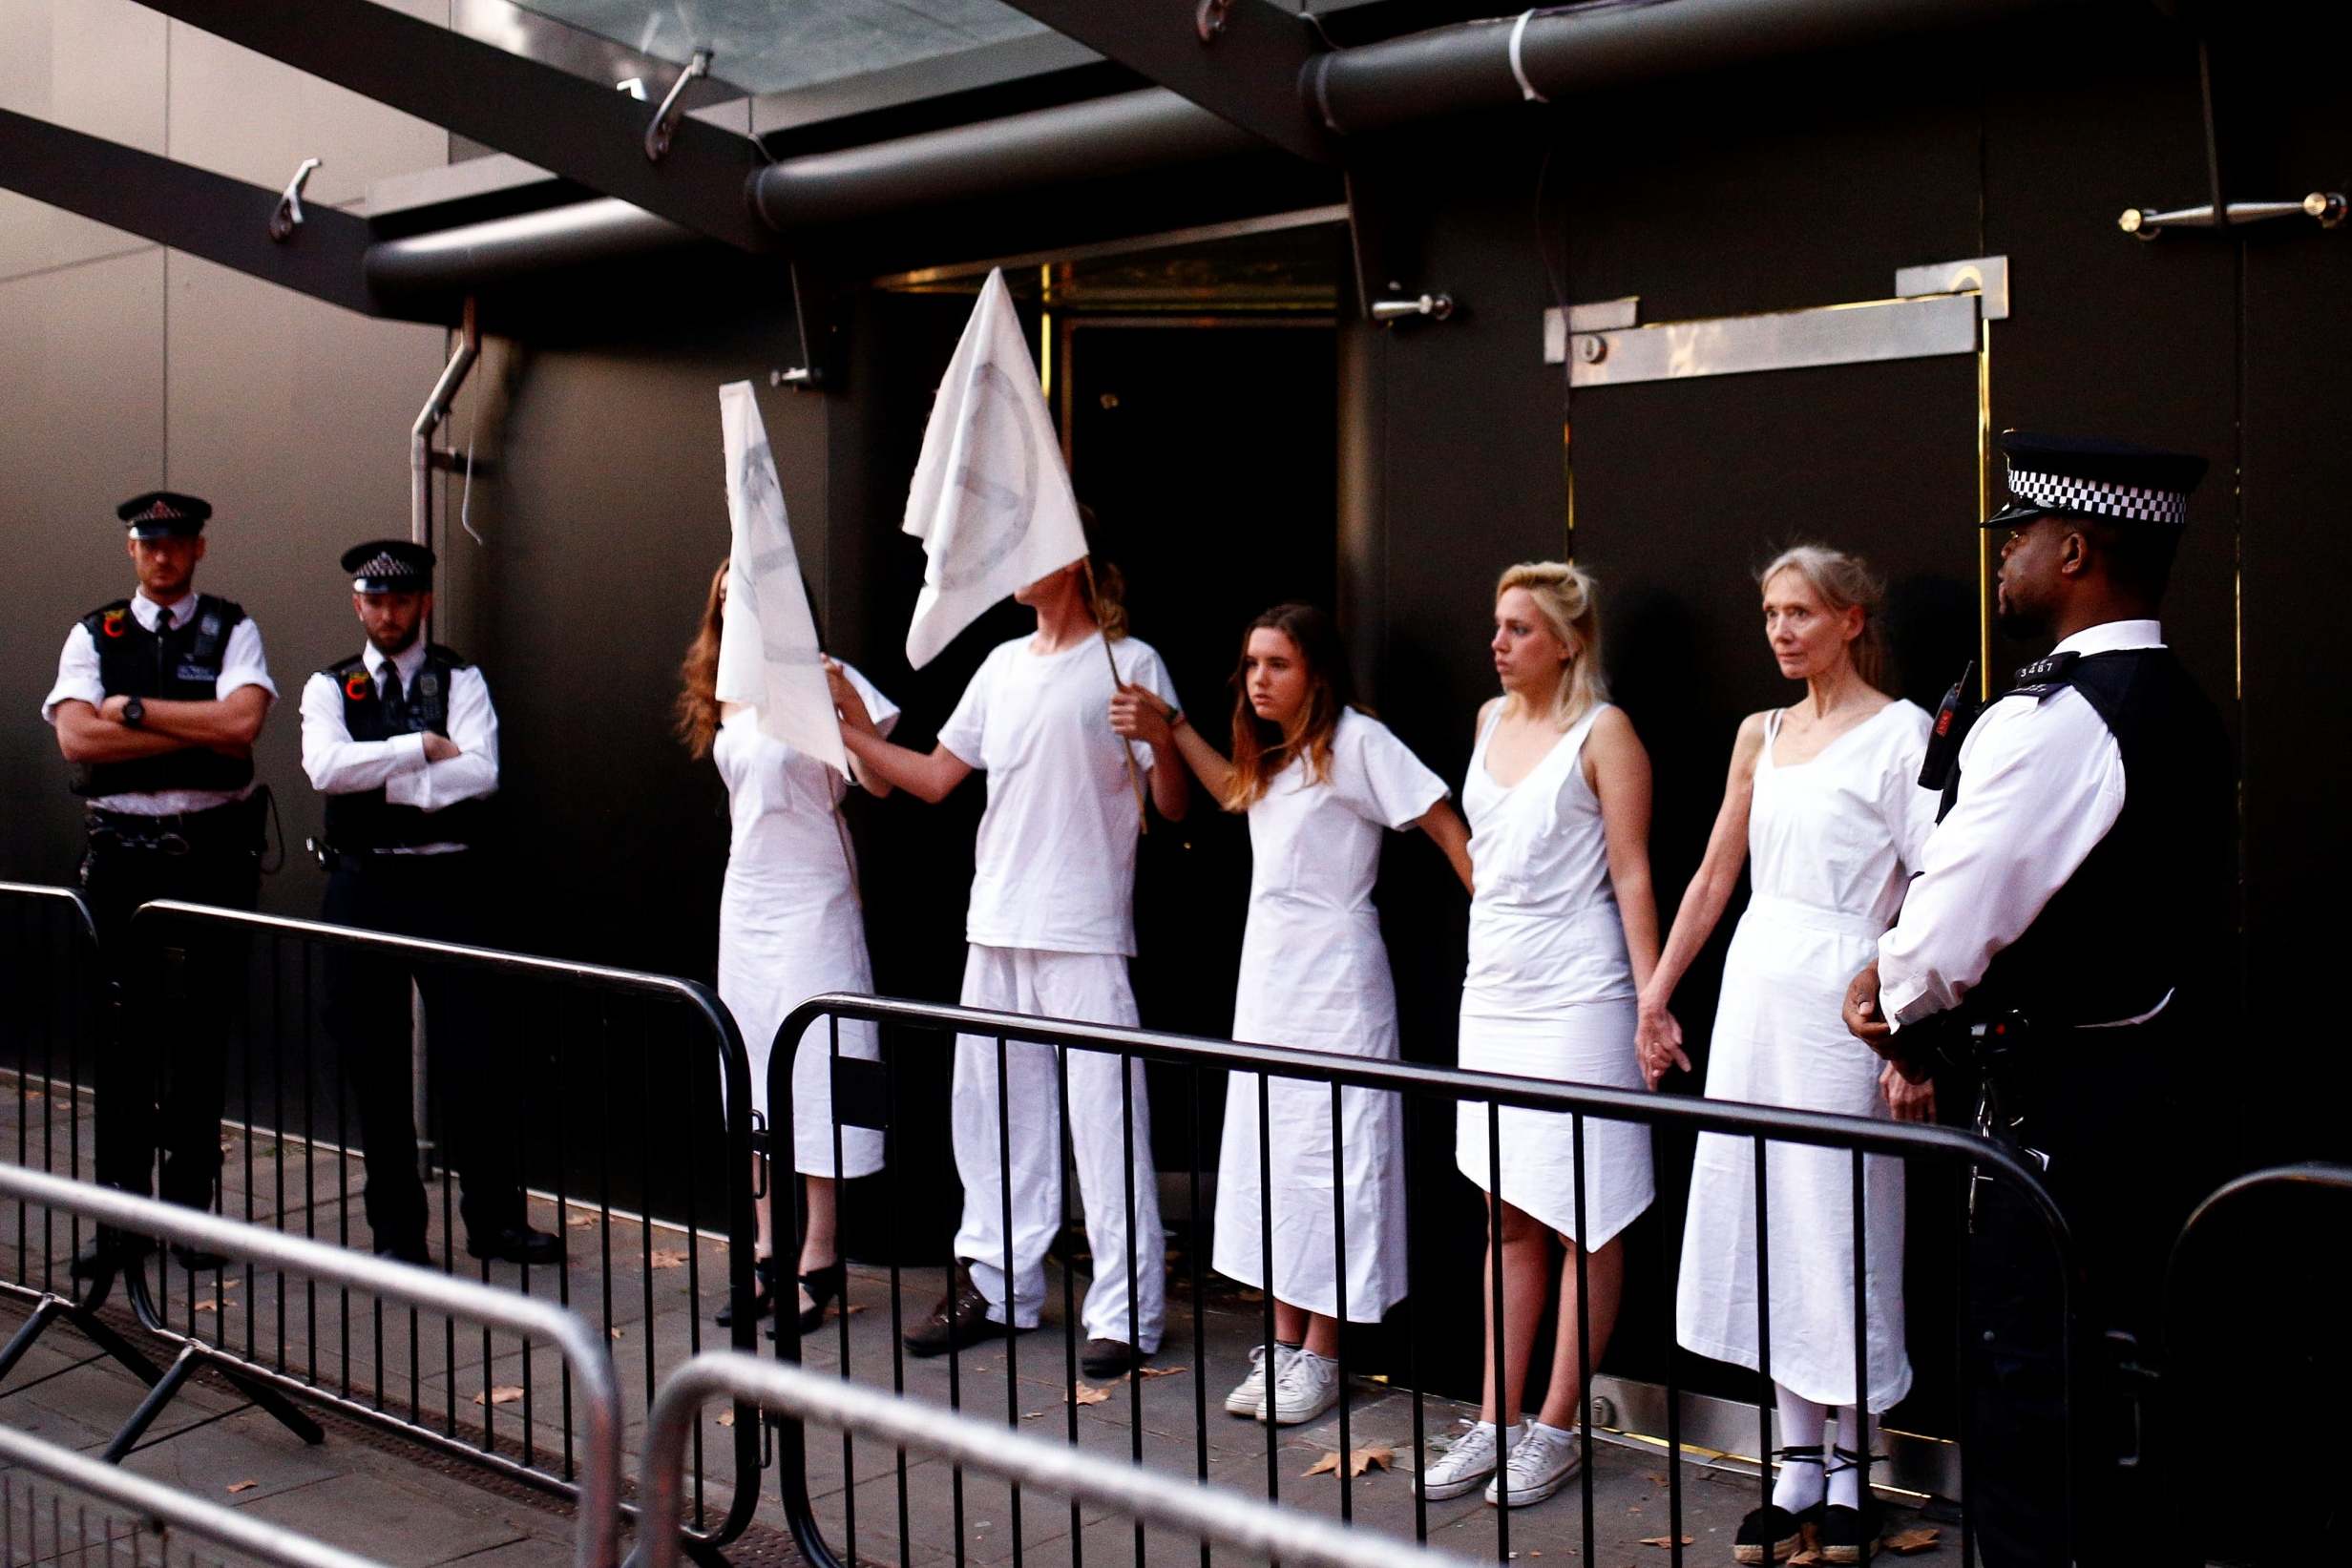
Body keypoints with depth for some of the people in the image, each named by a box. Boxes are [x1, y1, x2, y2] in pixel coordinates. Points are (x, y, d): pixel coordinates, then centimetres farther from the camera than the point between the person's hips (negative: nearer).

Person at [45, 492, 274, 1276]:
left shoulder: (232, 630, 4)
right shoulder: (93, 636, 7)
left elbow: (243, 720, -14)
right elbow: (76, 736, -9)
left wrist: (134, 709, -9)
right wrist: (201, 733, -11)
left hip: (214, 849, -1)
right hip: (122, 850, 1)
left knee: (204, 1032, 5)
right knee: (124, 1035, 4)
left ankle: (191, 1209, 16)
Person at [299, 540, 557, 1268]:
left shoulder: (460, 680, 4)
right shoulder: (330, 687, 9)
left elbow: (480, 773, -12)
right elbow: (325, 767, -11)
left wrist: (380, 779, -11)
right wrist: (424, 747, -12)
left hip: (448, 885, -1)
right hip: (361, 887, 2)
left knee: (477, 1057, -1)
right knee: (374, 1064, 7)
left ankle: (495, 1220, 13)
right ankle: (395, 1229, 18)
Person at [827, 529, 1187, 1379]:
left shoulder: (1130, 663, -4)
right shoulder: (1003, 665, 16)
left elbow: (1172, 806, -8)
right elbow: (935, 777, 18)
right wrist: (857, 733, 9)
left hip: (1085, 933, -7)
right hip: (997, 926, 7)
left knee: (1106, 1121, -4)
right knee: (992, 1115, 14)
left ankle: (1125, 1312, 4)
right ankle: (995, 1286, 27)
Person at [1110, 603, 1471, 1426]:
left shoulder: (1355, 740, -11)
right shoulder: (1273, 755, 14)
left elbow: (1443, 825, -14)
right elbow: (1236, 790, 35)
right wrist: (1171, 730, 25)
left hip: (1334, 978, -9)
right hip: (1268, 972, 9)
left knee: (1327, 1157, -3)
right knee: (1268, 1154, 9)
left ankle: (1320, 1357, 4)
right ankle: (1283, 1344, 16)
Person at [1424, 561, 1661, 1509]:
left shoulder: (1603, 731, -6)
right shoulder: (1494, 719, 13)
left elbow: (1631, 872, -10)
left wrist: (1654, 1001, -14)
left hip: (1577, 994, -7)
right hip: (1493, 987, 7)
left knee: (1585, 1218, 1)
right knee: (1507, 1218, 10)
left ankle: (1557, 1429, 9)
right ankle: (1495, 1421, 17)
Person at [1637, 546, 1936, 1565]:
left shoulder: (1903, 733, -5)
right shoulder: (1762, 735, 13)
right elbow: (1714, 877, 17)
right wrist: (1655, 997, 16)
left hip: (1839, 995, -6)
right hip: (1755, 985, 6)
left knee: (1838, 1226, 1)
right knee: (1761, 1222, 7)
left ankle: (1851, 1471, 16)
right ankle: (1797, 1466, 18)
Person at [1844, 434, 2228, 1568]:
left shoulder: (2050, 720, -19)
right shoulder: (2187, 713, 12)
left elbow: (1944, 937, -23)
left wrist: (1894, 996, -1)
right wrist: (1915, 992, 10)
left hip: (2062, 1122, -9)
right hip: (2169, 1100, 9)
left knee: (2033, 1433, 0)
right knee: (2129, 1421, 20)